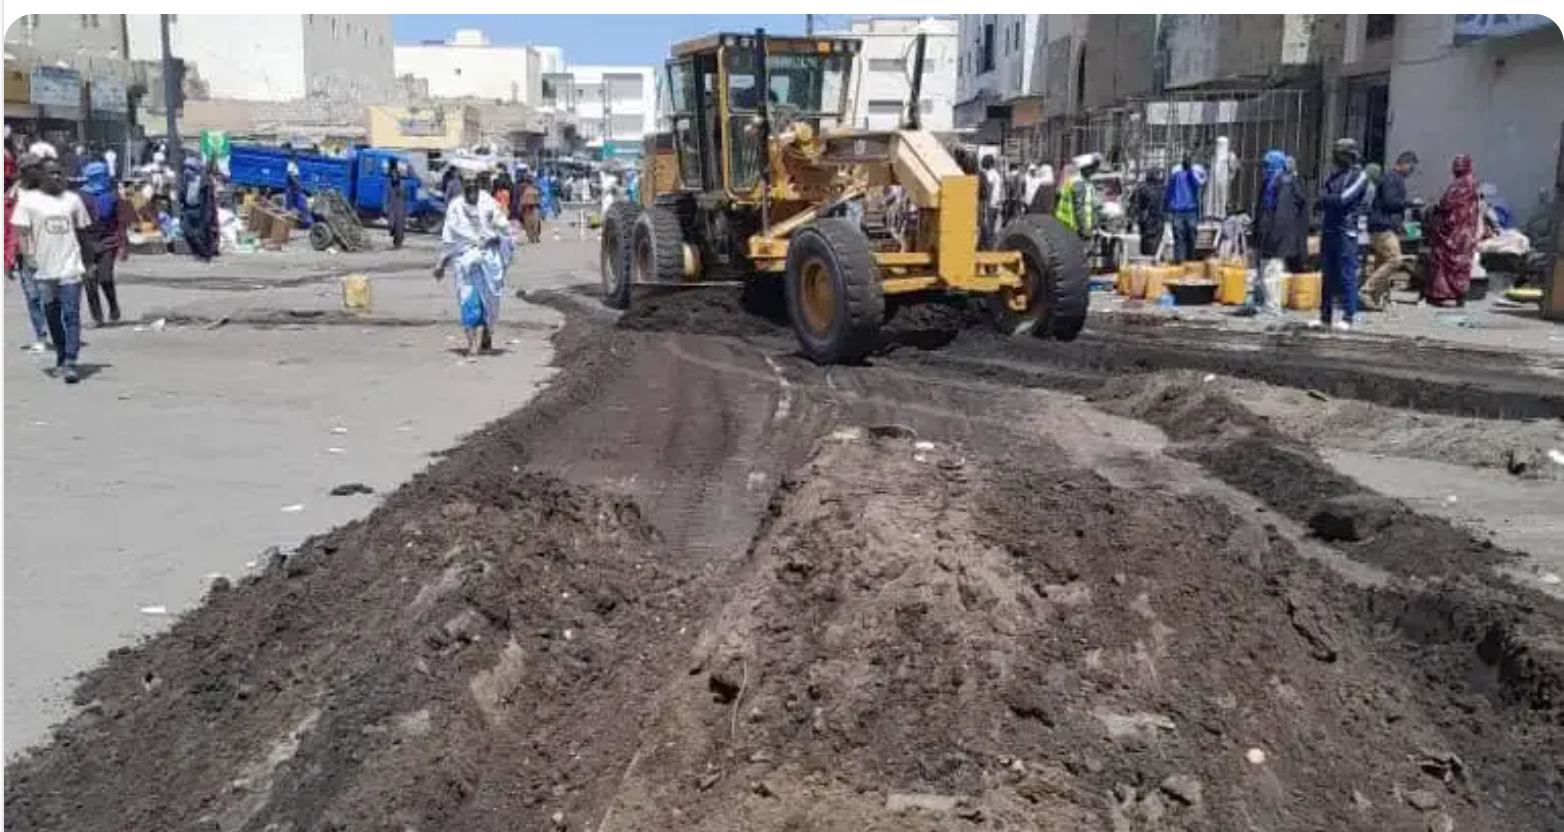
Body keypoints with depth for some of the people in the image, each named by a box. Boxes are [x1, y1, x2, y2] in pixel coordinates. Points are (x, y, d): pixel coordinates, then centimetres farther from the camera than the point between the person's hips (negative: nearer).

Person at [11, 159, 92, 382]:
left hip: (70, 267, 0)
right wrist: (28, 255, -14)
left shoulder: (72, 199, 9)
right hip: (44, 270, 0)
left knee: (71, 315, -9)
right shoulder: (29, 200, 2)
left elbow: (82, 230, 13)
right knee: (52, 317, 11)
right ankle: (61, 357, 26)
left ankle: (70, 364, -13)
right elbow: (22, 231, -1)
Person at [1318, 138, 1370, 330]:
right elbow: (1324, 200, 16)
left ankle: (1348, 317, -4)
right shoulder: (1335, 174, 19)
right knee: (1328, 274, 9)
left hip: (1346, 230, -7)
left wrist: (1326, 198, 2)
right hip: (1328, 229, 7)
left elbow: (1344, 198, -13)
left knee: (1347, 275, -7)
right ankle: (1325, 316, 13)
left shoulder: (1359, 175, -2)